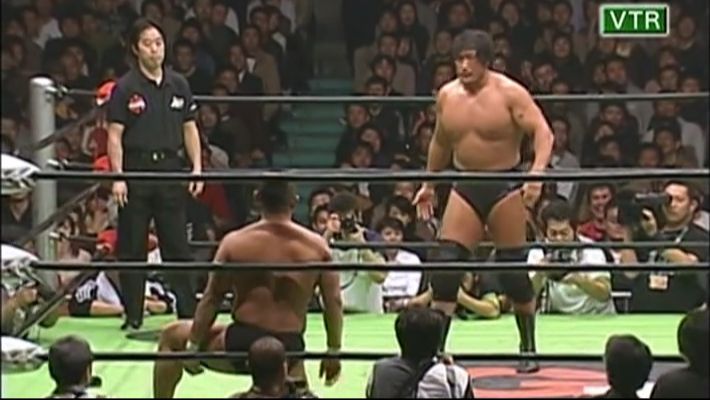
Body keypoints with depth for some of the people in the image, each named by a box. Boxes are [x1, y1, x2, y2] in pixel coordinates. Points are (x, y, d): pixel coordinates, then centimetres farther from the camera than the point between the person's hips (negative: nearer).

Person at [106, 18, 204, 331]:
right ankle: (133, 317, 11)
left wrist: (197, 167, 4)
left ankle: (188, 313, 10)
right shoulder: (125, 88, -3)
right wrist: (118, 177, -12)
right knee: (132, 247, 3)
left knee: (178, 245, 5)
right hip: (136, 170, -3)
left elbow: (190, 129, 13)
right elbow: (115, 136, -4)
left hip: (170, 168, 3)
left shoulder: (178, 85, 8)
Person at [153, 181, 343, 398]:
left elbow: (211, 299, 1)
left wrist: (193, 345, 9)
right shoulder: (317, 246, 2)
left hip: (241, 343, -1)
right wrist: (334, 351, 15)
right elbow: (334, 302, 4)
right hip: (287, 350, 1)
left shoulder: (235, 242, -1)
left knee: (171, 336, 21)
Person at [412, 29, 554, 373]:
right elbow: (440, 143, 20)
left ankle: (529, 350, 14)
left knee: (513, 268, 1)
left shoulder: (510, 93, -11)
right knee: (445, 264, -4)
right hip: (465, 187, 4)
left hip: (505, 185, -4)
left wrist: (537, 173, -32)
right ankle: (435, 346, 2)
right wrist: (429, 184, 22)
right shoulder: (446, 96, 5)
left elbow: (543, 132, -17)